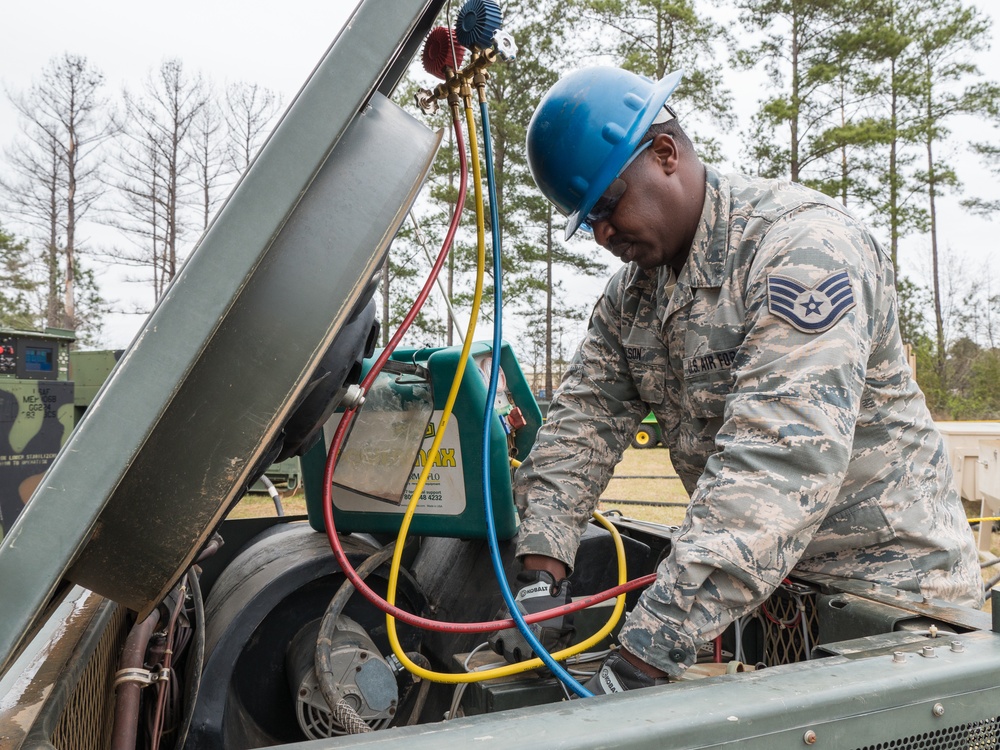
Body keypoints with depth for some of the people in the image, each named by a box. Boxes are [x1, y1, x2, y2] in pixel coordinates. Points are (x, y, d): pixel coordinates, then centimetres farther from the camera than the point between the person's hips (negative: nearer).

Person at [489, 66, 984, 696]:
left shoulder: (801, 244, -24)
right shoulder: (633, 289, 3)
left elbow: (778, 464, -34)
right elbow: (584, 419, 0)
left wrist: (645, 656, -37)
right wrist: (542, 572, -15)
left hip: (890, 586, -6)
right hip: (764, 586, 6)